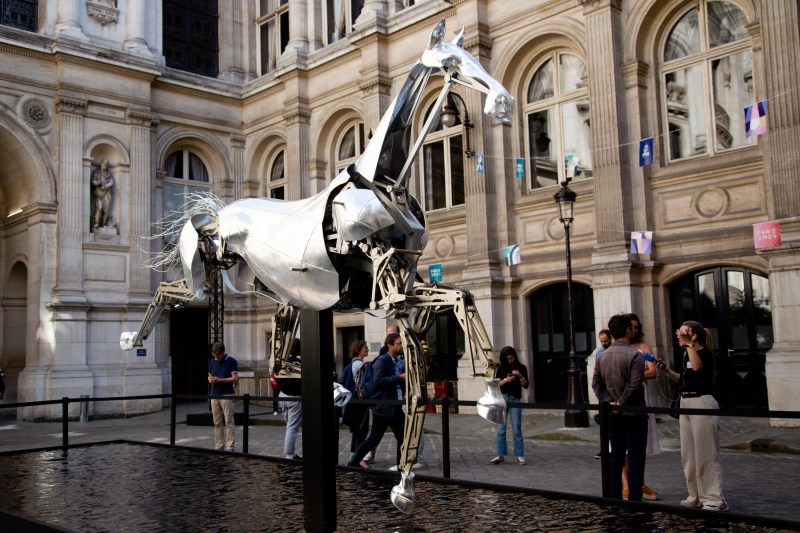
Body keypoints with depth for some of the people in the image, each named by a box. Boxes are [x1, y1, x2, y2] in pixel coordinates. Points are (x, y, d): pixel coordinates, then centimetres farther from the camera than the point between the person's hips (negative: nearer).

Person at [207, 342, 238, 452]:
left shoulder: (231, 361, -5)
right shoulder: (212, 361, 12)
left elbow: (235, 379, -9)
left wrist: (220, 380, -15)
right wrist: (210, 379, -3)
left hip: (226, 395, -6)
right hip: (214, 395, 6)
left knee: (229, 421, -5)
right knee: (217, 423, 7)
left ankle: (229, 446, -2)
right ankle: (219, 446, 12)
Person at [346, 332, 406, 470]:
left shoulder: (395, 361, 16)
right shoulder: (382, 360, -13)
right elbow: (378, 381, -25)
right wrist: (399, 378, -24)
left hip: (395, 407, 9)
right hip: (383, 407, -9)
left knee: (402, 437, 8)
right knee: (374, 439, -2)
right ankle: (353, 462, 10)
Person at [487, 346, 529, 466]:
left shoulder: (521, 368, 6)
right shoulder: (501, 369, 8)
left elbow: (526, 386, 2)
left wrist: (520, 376, -15)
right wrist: (506, 380, -14)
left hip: (515, 400, -1)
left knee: (517, 430, -1)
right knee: (501, 430, 0)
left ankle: (520, 456, 4)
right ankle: (500, 456, 3)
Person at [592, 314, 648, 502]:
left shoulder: (603, 356, 6)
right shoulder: (635, 355, -13)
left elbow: (596, 383, 3)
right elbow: (634, 385, -21)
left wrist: (608, 402, 0)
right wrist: (621, 403, -12)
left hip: (612, 414, 6)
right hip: (633, 413, -6)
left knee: (616, 455, 12)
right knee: (635, 456, 0)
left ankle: (614, 498, 15)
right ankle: (634, 499, 2)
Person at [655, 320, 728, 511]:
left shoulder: (705, 353, -12)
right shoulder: (686, 354, 11)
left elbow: (698, 367, -35)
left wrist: (689, 344, -31)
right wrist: (666, 370, 9)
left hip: (702, 403, -9)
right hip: (686, 403, 9)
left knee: (705, 455, -6)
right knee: (688, 455, 12)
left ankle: (715, 499, 0)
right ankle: (696, 496, 21)